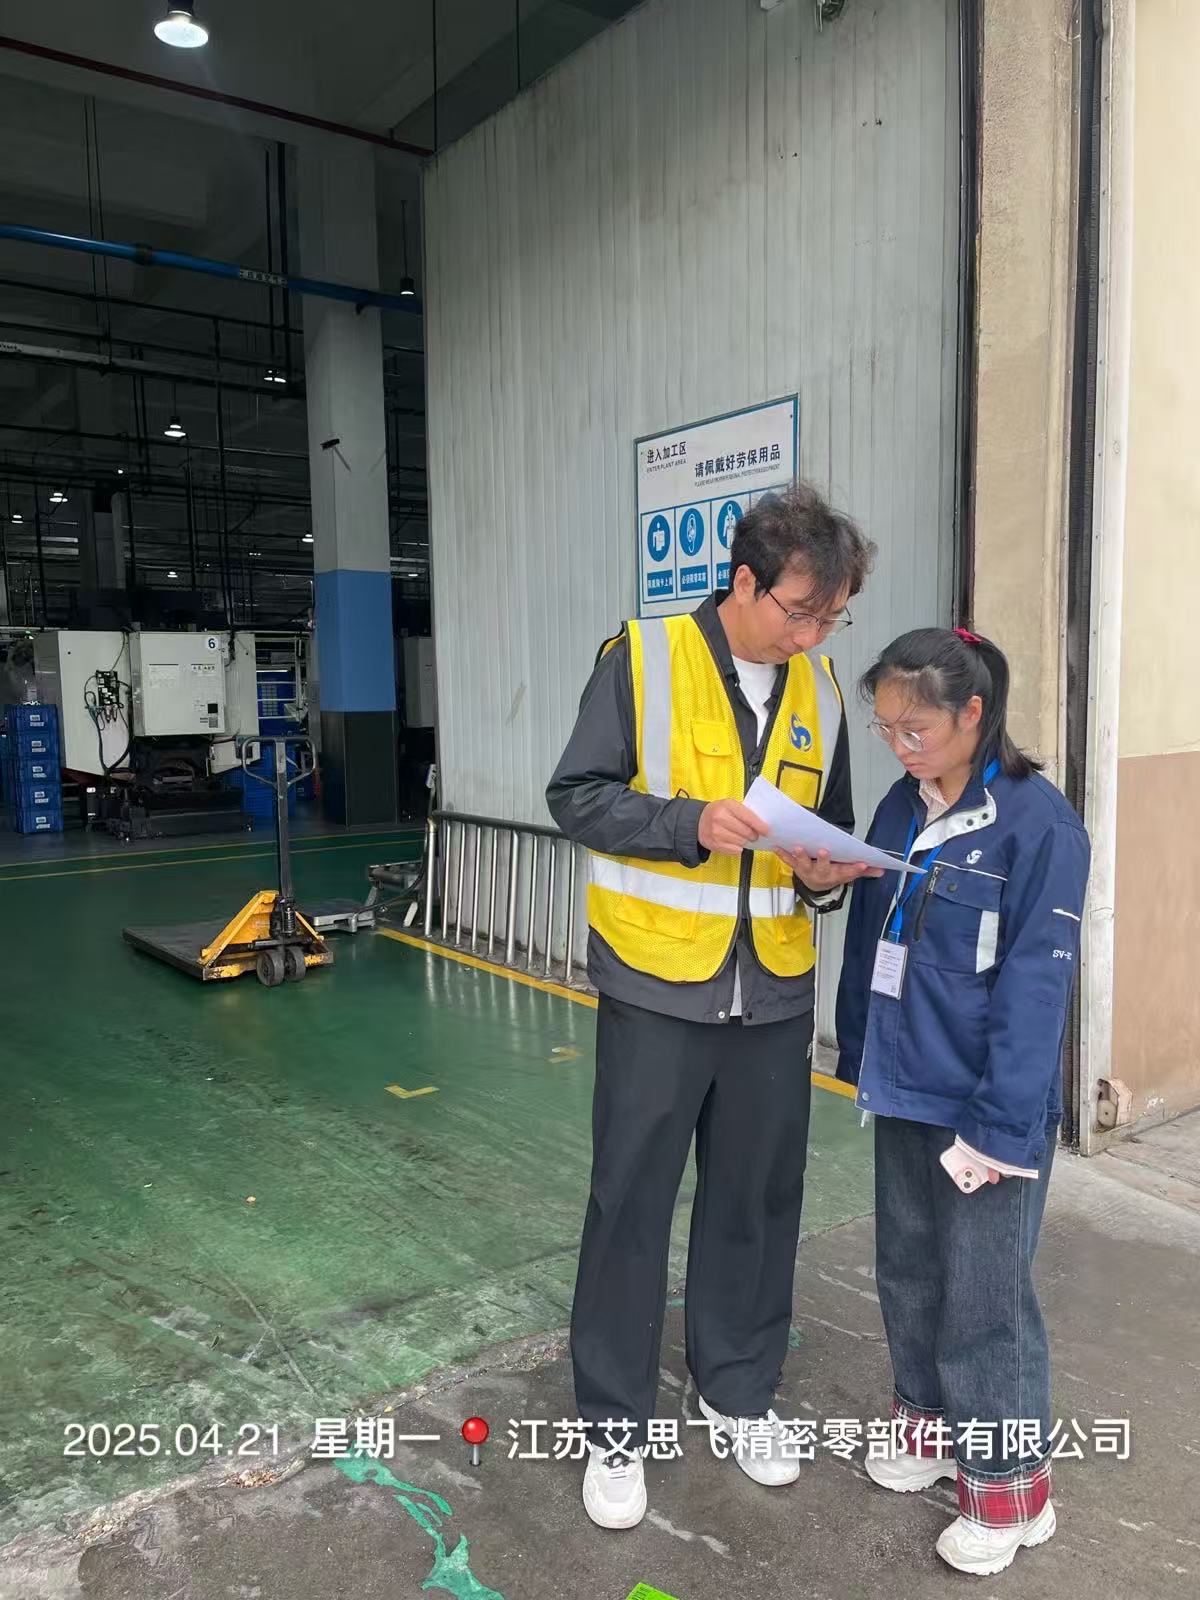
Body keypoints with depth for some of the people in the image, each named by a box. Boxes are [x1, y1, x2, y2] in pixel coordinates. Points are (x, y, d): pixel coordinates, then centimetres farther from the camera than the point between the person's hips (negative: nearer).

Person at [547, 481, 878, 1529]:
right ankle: (616, 1422, 26)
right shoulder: (640, 659, -8)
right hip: (656, 983, -4)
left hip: (773, 990, 5)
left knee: (757, 1199, 15)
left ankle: (740, 1391, 37)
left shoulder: (820, 692, 7)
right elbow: (576, 797, -9)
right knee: (632, 1202, 7)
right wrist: (690, 822, -23)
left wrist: (826, 874, -6)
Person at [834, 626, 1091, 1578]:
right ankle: (930, 1425, 42)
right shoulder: (902, 810, 4)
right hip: (903, 1093, 7)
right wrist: (859, 1055, 12)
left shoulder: (1037, 823, -16)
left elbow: (1035, 984, -18)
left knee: (985, 1297, 6)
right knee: (909, 1270, 20)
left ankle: (1009, 1487, 27)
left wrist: (1002, 1121, -18)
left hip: (985, 1108, -7)